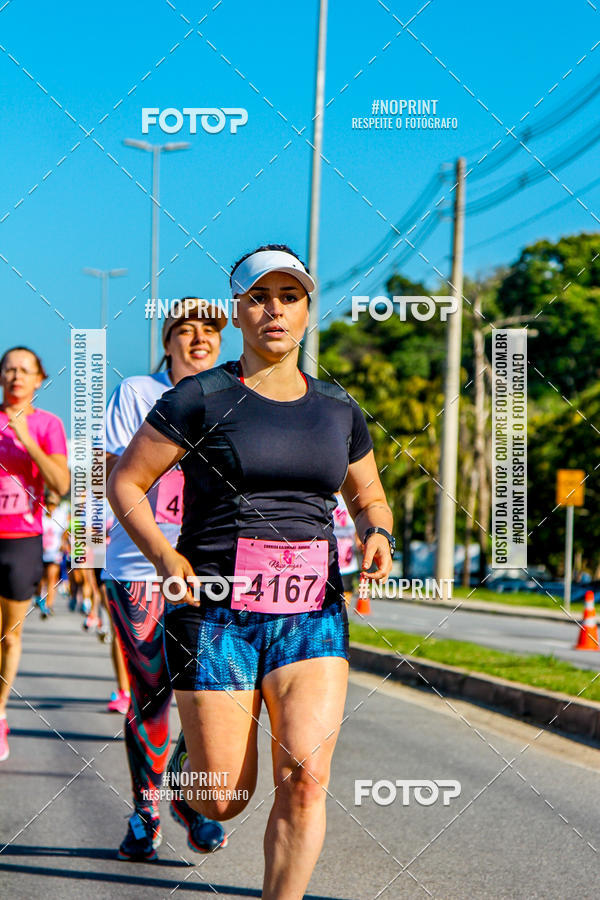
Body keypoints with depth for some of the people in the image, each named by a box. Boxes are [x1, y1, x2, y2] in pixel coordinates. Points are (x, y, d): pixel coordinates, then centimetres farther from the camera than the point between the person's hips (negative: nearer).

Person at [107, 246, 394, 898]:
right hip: (215, 609, -3)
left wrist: (376, 534, 2)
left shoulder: (339, 411, 11)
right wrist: (166, 557, -13)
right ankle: (187, 759, 38)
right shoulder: (201, 398, -2)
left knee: (305, 777, -16)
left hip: (311, 615, 3)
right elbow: (125, 483, 2)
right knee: (224, 800, 2)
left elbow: (368, 497, 25)